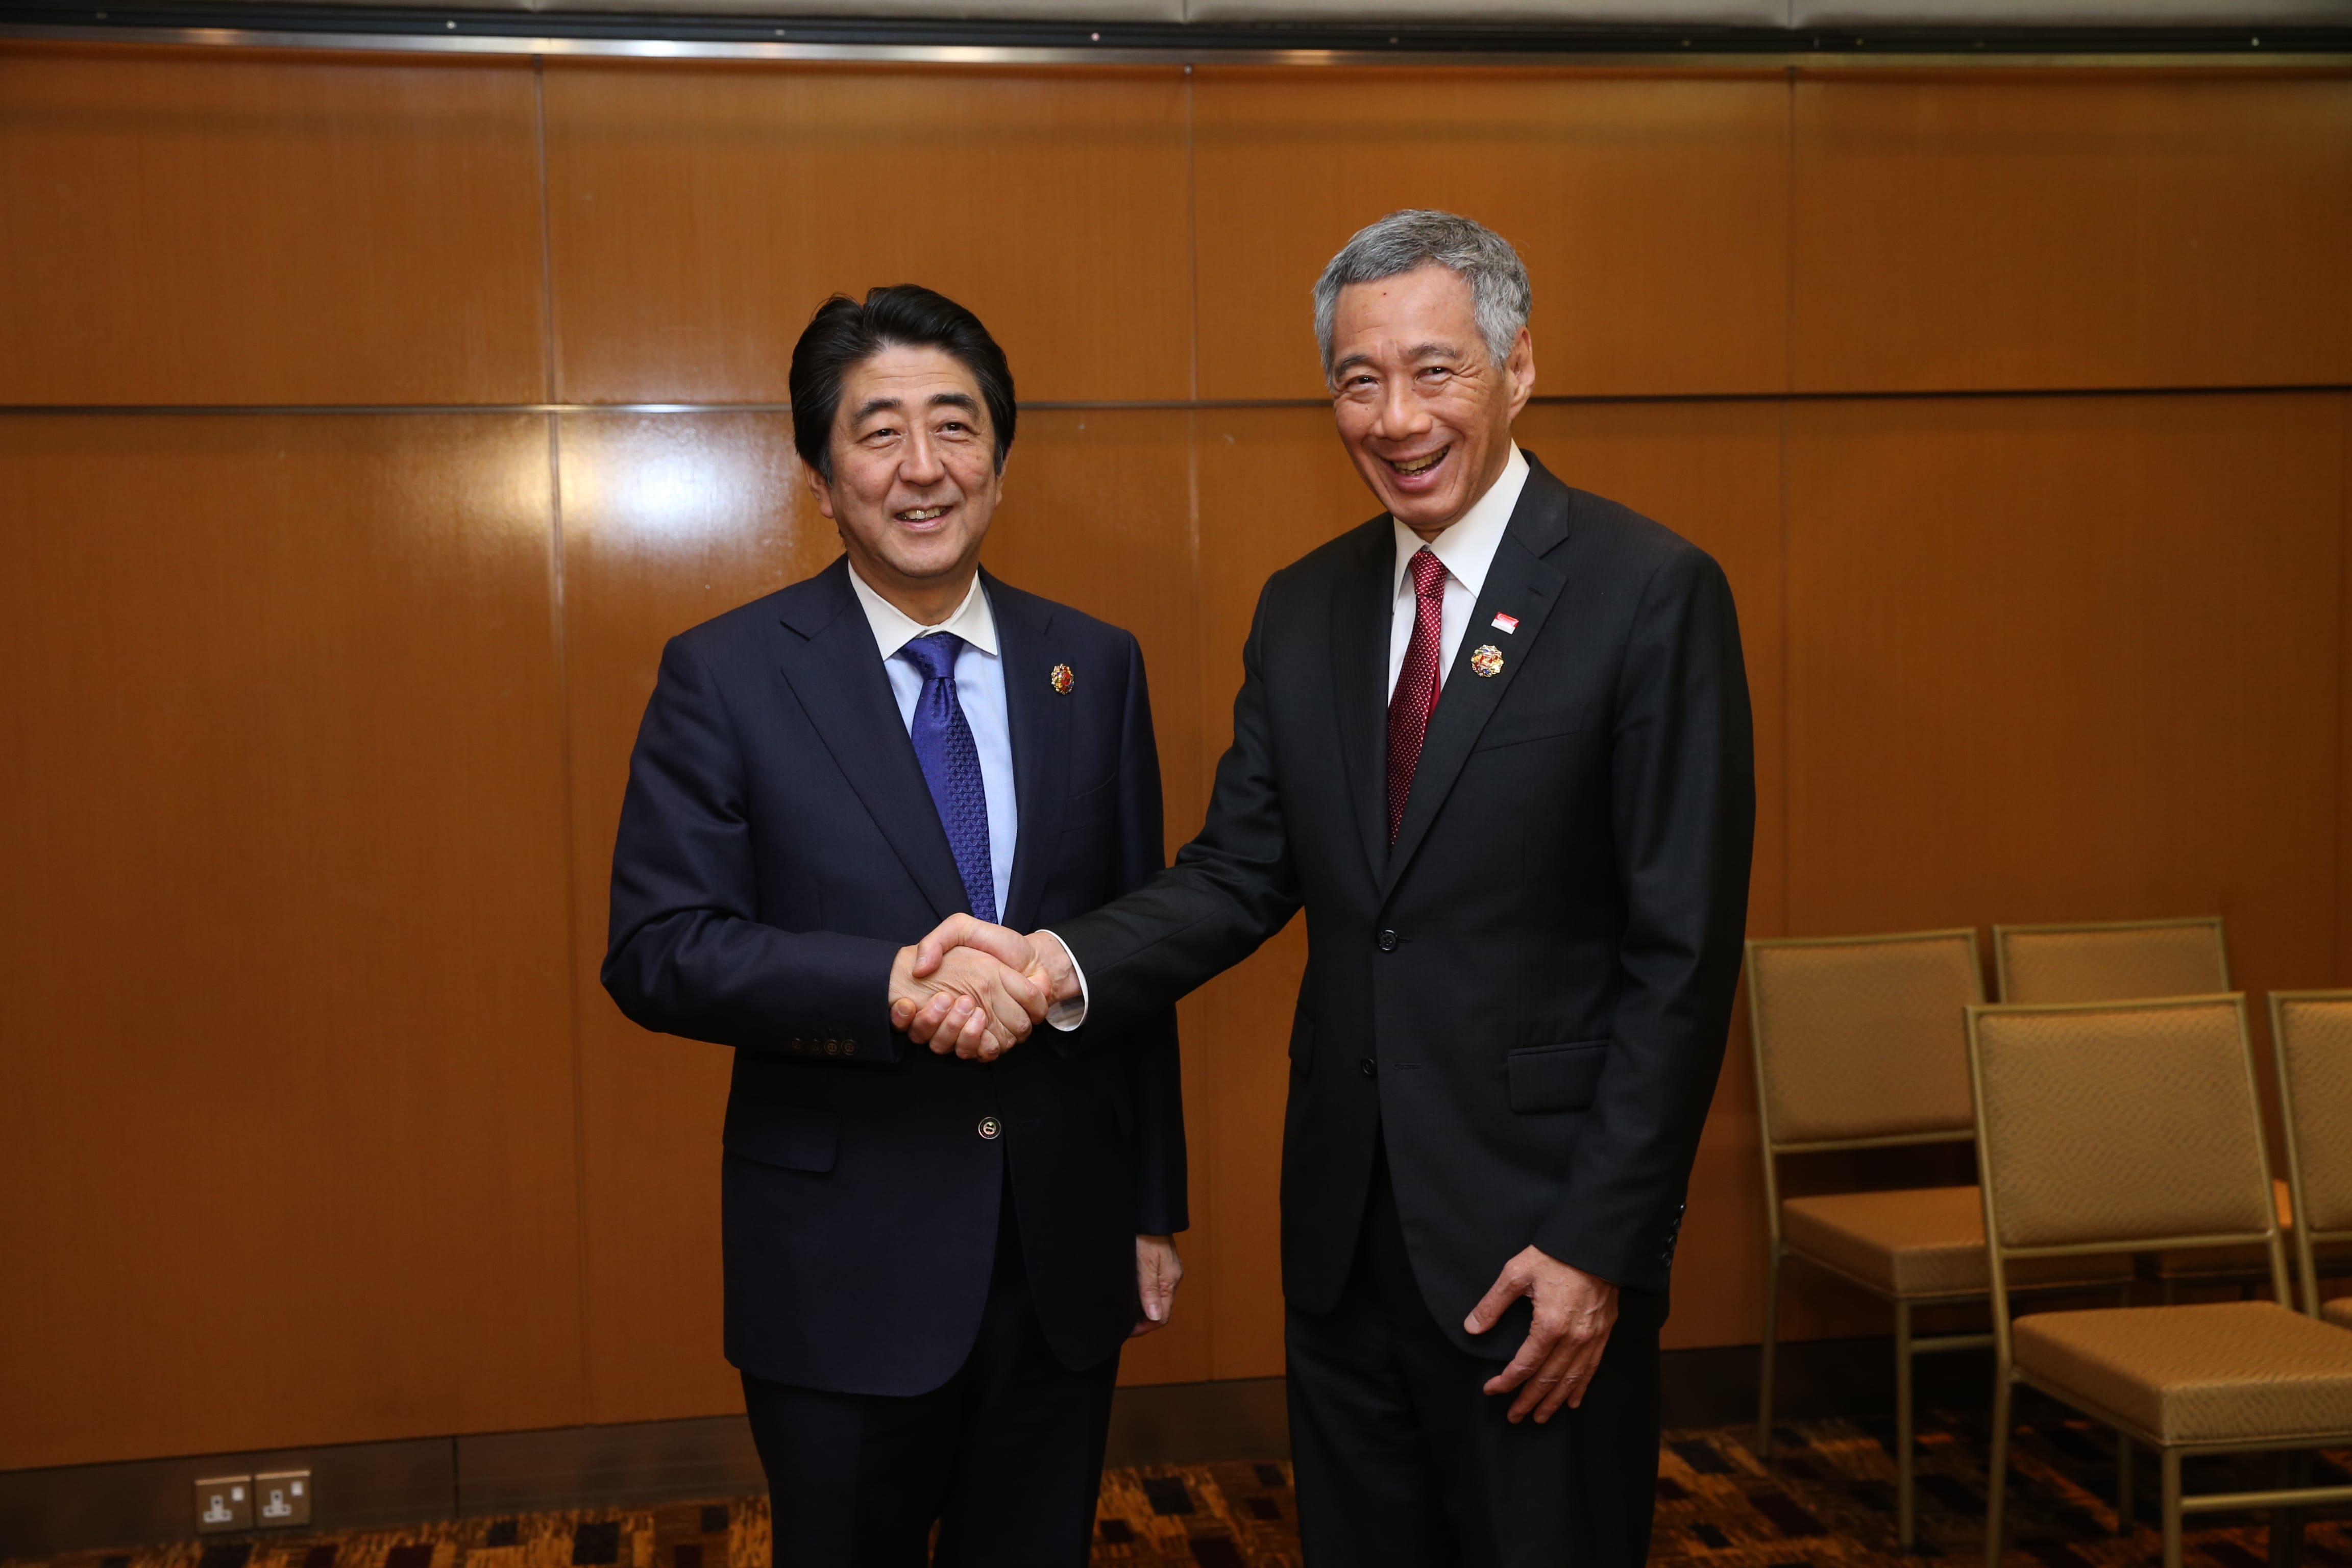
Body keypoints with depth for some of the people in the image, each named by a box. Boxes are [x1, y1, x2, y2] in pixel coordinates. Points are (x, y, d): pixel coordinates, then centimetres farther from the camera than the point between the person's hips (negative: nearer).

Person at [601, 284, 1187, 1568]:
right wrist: (887, 986, -26)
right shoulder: (724, 676, -6)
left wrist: (1155, 1206, 9)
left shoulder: (1095, 666, 3)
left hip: (1065, 1254, 3)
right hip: (843, 1266, -3)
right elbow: (655, 949, -11)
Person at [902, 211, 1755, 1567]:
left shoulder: (1653, 593, -10)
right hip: (1345, 1232, 5)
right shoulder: (1302, 609, 7)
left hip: (1539, 1235, -5)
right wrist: (1066, 963, -16)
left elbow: (1683, 950, -12)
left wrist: (1602, 1244, -14)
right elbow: (1243, 873, 4)